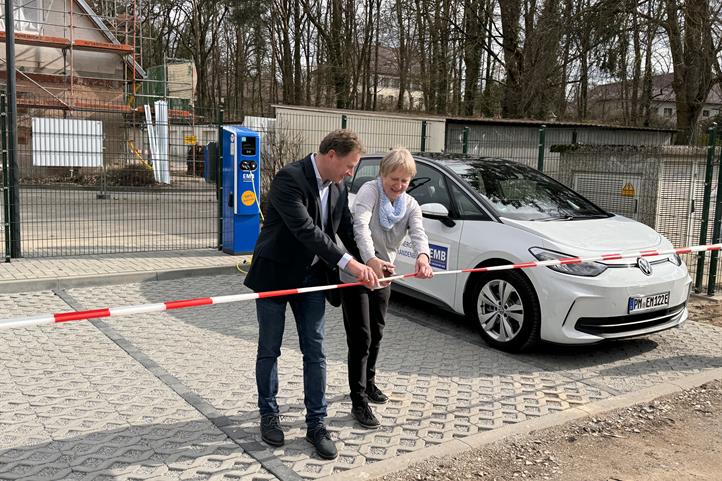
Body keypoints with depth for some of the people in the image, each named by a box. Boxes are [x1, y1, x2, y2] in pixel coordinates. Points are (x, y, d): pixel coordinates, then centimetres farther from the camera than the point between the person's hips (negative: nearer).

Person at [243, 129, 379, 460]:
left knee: (315, 352, 5)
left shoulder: (337, 189, 3)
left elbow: (348, 231, 8)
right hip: (275, 275, -6)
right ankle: (269, 415, 27)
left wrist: (370, 265, -5)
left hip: (312, 277, 6)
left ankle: (316, 424, 15)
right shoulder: (289, 178, -22)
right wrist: (348, 263, -35)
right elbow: (305, 229, -31)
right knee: (269, 350, 9)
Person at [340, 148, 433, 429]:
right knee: (360, 337, -7)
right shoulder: (369, 191, -16)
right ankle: (359, 401, 2)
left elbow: (418, 233, -21)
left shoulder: (410, 205, -1)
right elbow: (361, 226, -34)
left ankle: (368, 383, 40)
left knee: (376, 334, 19)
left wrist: (422, 256, -45)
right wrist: (370, 259, -51)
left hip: (382, 275, 6)